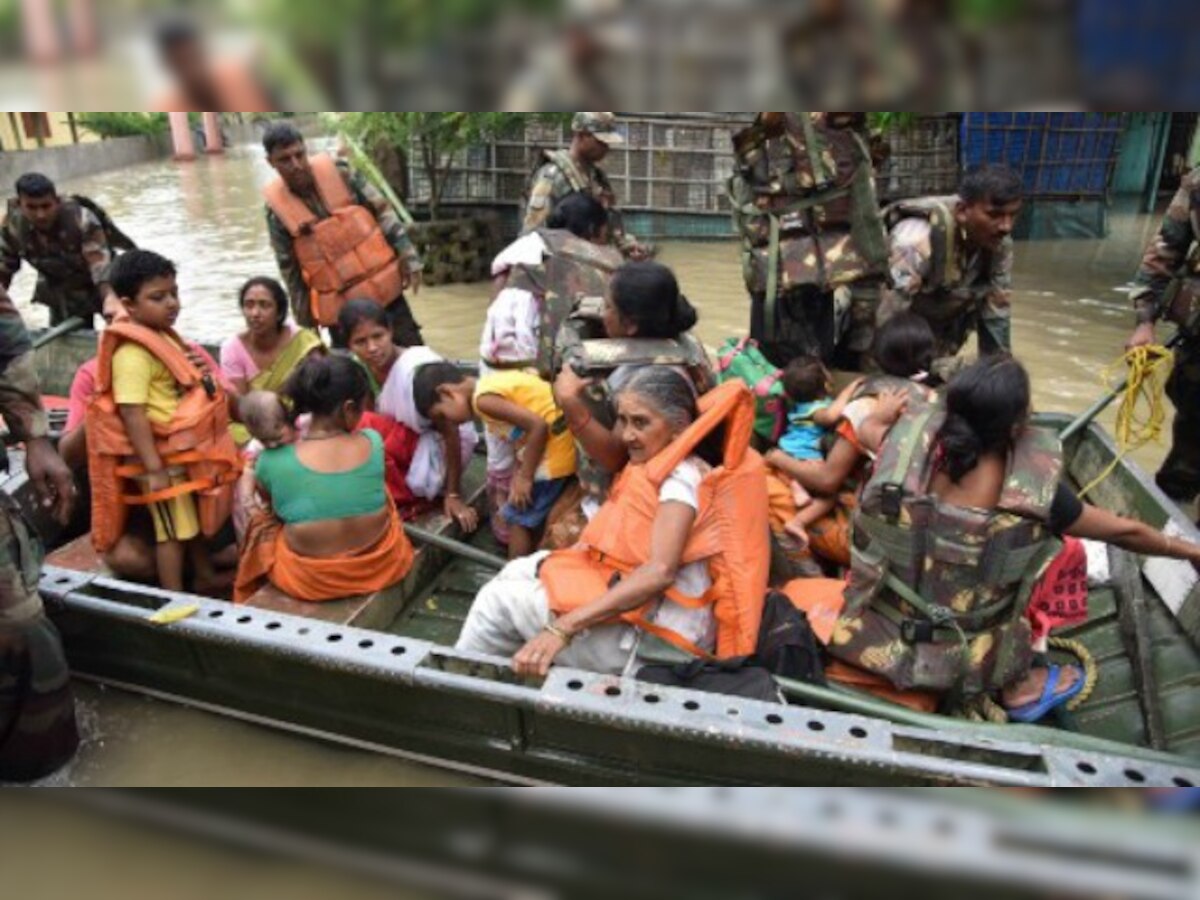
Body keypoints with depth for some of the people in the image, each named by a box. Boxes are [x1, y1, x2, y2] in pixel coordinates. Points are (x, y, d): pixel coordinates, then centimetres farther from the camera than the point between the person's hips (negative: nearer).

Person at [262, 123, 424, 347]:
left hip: (385, 287, 1)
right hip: (338, 307, 0)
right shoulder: (277, 209, -6)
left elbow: (382, 211, 0)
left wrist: (408, 256, -5)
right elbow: (289, 269, 1)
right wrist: (306, 318, 4)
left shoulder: (339, 173, -7)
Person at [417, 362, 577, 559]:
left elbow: (538, 426, -24)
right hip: (560, 444, 9)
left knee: (519, 517, 5)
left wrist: (525, 477, -14)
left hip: (555, 449, -9)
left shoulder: (484, 399, -16)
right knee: (534, 517, 23)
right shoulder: (491, 381, 13)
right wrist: (522, 471, 8)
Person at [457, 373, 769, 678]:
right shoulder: (664, 469, 12)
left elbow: (660, 572, -28)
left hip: (655, 638, -9)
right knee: (519, 572, 15)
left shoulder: (682, 476, -16)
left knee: (498, 599, 0)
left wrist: (563, 627, -32)